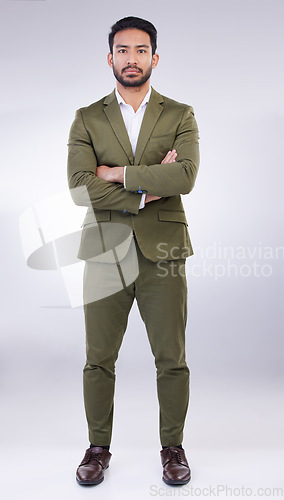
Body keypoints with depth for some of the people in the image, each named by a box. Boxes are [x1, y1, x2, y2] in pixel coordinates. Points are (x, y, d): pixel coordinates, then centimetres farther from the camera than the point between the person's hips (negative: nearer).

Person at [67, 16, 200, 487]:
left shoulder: (180, 116, 8)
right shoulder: (87, 119, 8)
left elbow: (186, 176, -12)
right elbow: (80, 187, -7)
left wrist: (118, 173, -10)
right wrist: (148, 191, -10)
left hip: (162, 252, 0)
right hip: (105, 253, 1)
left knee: (172, 360, 7)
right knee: (99, 360, 8)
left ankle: (173, 447, 27)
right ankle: (99, 447, 27)